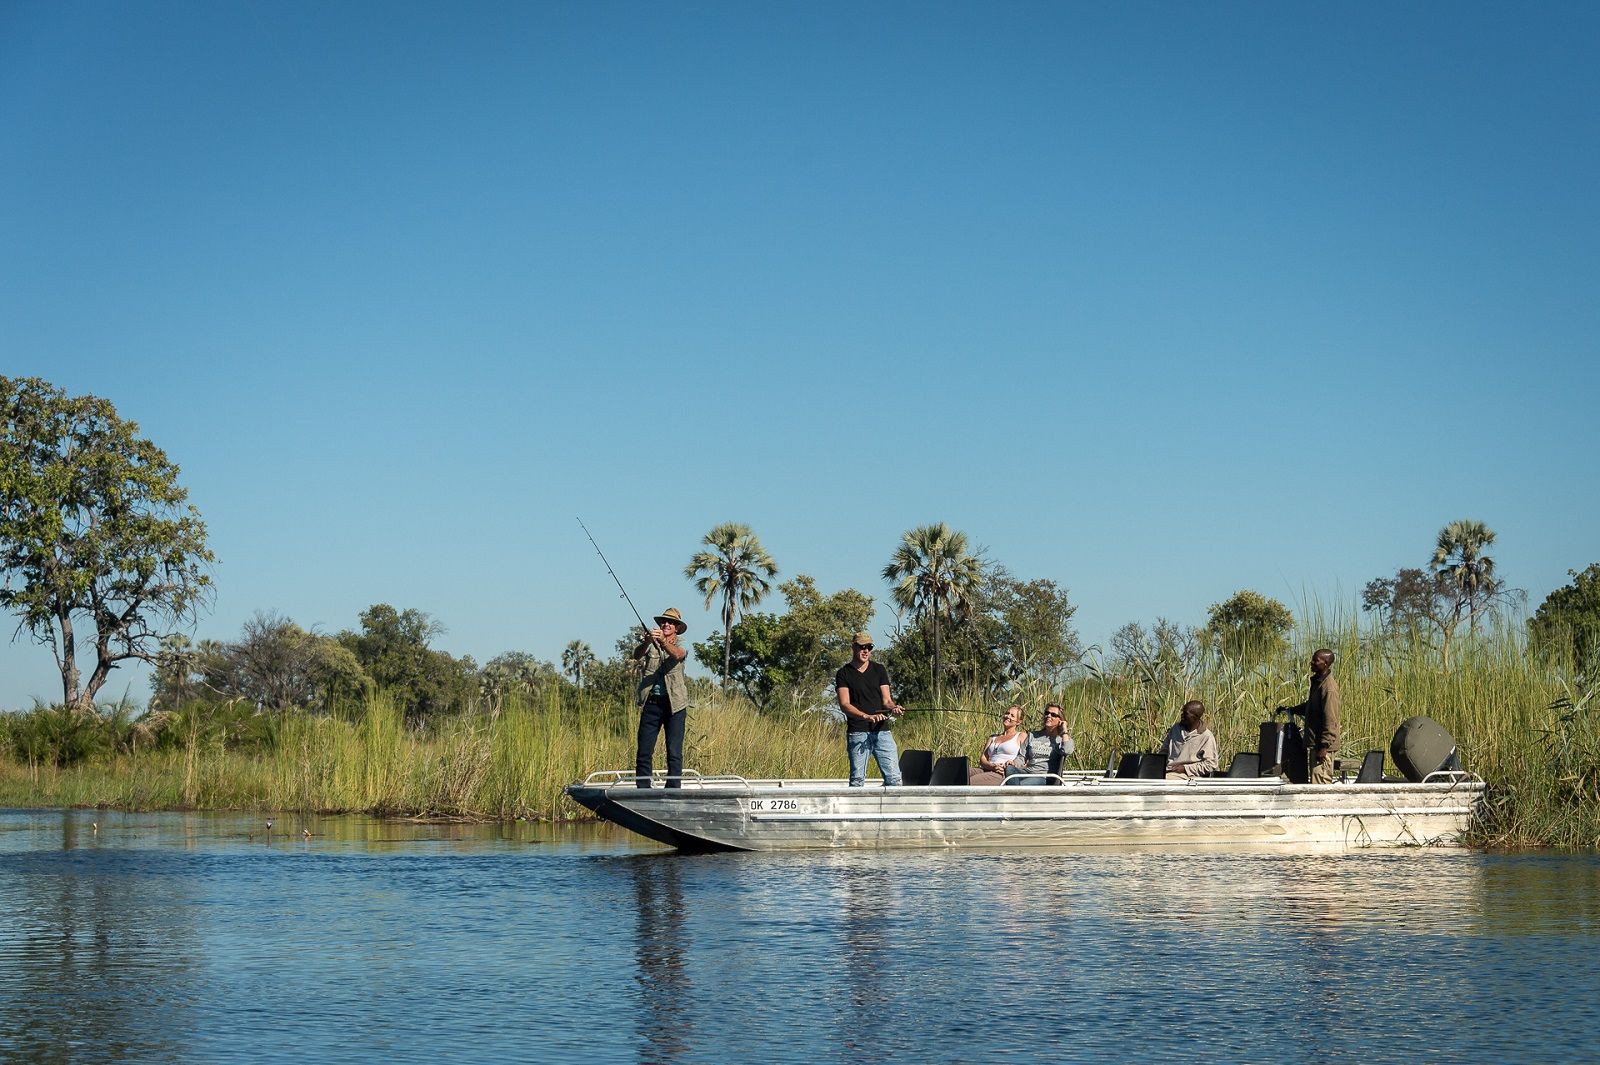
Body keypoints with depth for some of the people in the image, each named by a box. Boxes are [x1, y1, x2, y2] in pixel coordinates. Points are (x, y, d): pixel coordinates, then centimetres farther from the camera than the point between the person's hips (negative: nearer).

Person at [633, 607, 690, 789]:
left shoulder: (681, 647, 9)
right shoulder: (650, 646, 11)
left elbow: (677, 654, -16)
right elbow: (637, 656, -10)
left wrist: (663, 641, -36)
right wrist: (646, 642, -32)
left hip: (674, 704, -1)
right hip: (651, 703, 1)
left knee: (674, 753, -6)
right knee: (644, 752, -2)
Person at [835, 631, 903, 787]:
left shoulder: (879, 670, 14)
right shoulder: (844, 674, 4)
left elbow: (886, 700, 9)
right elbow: (844, 704, -7)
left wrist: (893, 707, -16)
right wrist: (867, 716, -23)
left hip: (882, 730, 3)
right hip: (858, 732, -3)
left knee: (894, 778, -6)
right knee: (857, 779, -4)